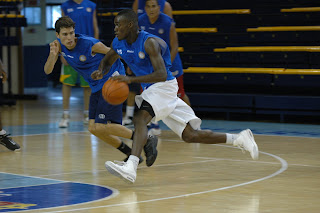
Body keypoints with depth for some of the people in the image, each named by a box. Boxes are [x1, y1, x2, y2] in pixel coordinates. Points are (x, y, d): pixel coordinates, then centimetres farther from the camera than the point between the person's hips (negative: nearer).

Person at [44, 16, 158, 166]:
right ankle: (131, 154, 15)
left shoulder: (90, 44, -22)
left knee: (101, 127, -17)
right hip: (97, 87, 8)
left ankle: (147, 141, -9)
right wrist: (53, 55, -26)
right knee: (93, 128, 4)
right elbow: (47, 71, -6)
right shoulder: (59, 45, -2)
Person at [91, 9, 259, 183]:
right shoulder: (118, 43, 3)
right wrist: (101, 72, -4)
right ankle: (238, 139, 15)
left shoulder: (149, 42, -21)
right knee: (190, 135, 6)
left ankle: (130, 168, -44)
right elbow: (106, 61, 21)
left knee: (140, 118, -31)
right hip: (150, 90, 8)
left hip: (164, 86, -8)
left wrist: (131, 79, -37)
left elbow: (161, 75, -29)